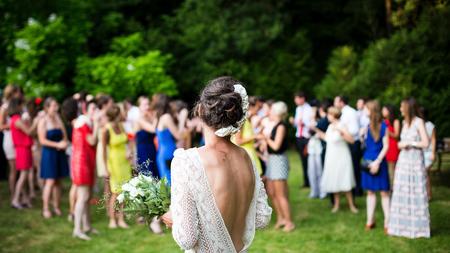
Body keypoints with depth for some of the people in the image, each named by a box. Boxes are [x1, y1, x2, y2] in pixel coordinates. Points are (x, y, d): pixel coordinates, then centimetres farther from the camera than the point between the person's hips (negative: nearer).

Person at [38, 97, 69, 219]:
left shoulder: (59, 119, 10)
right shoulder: (43, 121, -7)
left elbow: (64, 136, 13)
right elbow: (42, 140, -12)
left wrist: (64, 143, -8)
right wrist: (57, 144, -17)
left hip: (60, 154, 5)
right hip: (49, 153, -5)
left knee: (58, 181, 8)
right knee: (50, 181, -9)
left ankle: (56, 207, 16)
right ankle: (45, 209, -3)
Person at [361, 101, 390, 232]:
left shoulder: (383, 126, -9)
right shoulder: (368, 125, 8)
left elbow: (386, 146, -11)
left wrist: (377, 162, -15)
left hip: (379, 162, -6)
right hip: (368, 161, 6)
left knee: (384, 192, -2)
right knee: (370, 191, 10)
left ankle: (387, 222, 2)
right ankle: (370, 220, 16)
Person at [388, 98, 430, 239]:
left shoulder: (419, 122, -7)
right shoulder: (405, 122, 13)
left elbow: (426, 143, -12)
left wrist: (409, 143, -9)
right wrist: (401, 144, 1)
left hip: (415, 161, -6)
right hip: (403, 161, 6)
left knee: (416, 193, -3)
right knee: (401, 193, 5)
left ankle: (417, 227, 4)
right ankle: (403, 225, 12)